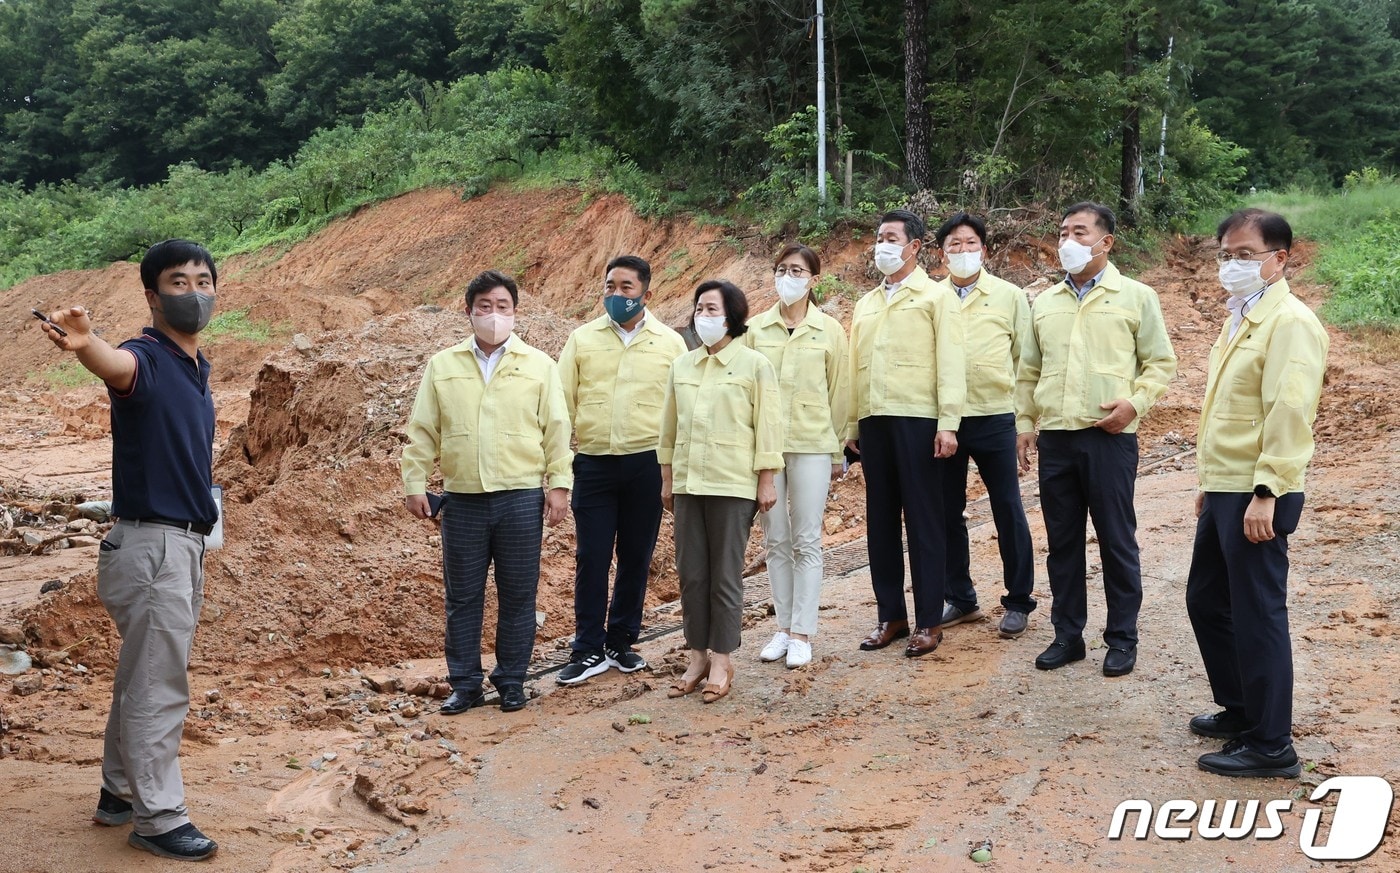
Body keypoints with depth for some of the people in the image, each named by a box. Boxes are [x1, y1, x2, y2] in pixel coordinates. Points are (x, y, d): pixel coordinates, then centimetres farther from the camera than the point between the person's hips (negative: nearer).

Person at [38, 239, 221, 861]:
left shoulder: (196, 368, 12)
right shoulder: (146, 359, -13)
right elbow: (115, 365, -39)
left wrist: (195, 555, 18)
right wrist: (83, 342, -63)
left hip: (184, 544, 9)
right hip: (152, 546, -9)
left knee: (143, 677, 19)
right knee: (159, 687, -1)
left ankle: (120, 792, 32)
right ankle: (158, 818, 10)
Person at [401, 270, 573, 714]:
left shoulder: (539, 365, 4)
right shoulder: (442, 366, 8)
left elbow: (557, 431, 3)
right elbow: (422, 432, 8)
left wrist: (559, 484, -2)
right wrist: (414, 482, 3)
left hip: (521, 499, -1)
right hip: (462, 500, 1)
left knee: (517, 595, 6)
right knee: (462, 596, 7)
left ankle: (511, 681, 18)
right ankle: (465, 684, 18)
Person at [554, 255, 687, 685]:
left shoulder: (669, 342, 3)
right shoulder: (582, 339, 4)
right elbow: (562, 401, 4)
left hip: (647, 464, 0)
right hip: (593, 463, 0)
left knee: (636, 558, 9)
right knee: (591, 558, 1)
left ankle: (622, 642, 23)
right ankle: (589, 650, 11)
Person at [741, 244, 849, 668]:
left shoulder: (830, 330, 1)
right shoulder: (755, 328, 5)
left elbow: (839, 392, 4)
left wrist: (838, 451, 5)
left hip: (812, 445, -2)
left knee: (806, 542, 2)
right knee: (776, 540, 8)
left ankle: (802, 633, 8)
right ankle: (784, 628, 18)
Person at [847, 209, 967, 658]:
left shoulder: (936, 296, 2)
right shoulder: (866, 304, 18)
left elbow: (949, 363, -5)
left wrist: (948, 424, -13)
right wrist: (851, 425, 12)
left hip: (917, 419, -5)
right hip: (873, 420, 5)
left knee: (923, 520, 0)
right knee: (881, 521, 8)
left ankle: (928, 621, 6)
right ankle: (890, 615, 16)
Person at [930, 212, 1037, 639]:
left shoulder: (1010, 296, 3)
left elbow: (1024, 357, 3)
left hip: (994, 417, -2)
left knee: (1008, 511, 3)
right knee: (948, 512, 9)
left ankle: (1018, 602, 15)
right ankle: (960, 599, 22)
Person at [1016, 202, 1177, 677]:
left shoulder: (1135, 297, 2)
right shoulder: (1045, 302, 13)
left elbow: (1161, 362, 2)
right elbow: (1029, 371, 18)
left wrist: (1134, 403, -13)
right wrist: (1025, 424, 11)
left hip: (1109, 436, -4)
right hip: (1055, 437, 4)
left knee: (1117, 540, 2)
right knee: (1062, 541, 9)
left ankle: (1122, 638, 14)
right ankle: (1068, 634, 20)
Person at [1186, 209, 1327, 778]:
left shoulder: (1290, 321, -14)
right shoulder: (1240, 320, 16)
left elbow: (1290, 414, -21)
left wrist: (1265, 494, -24)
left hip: (1256, 496, -10)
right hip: (1223, 491, 10)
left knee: (1257, 614, -2)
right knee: (1207, 601, 18)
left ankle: (1271, 746, 9)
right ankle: (1240, 710, 34)